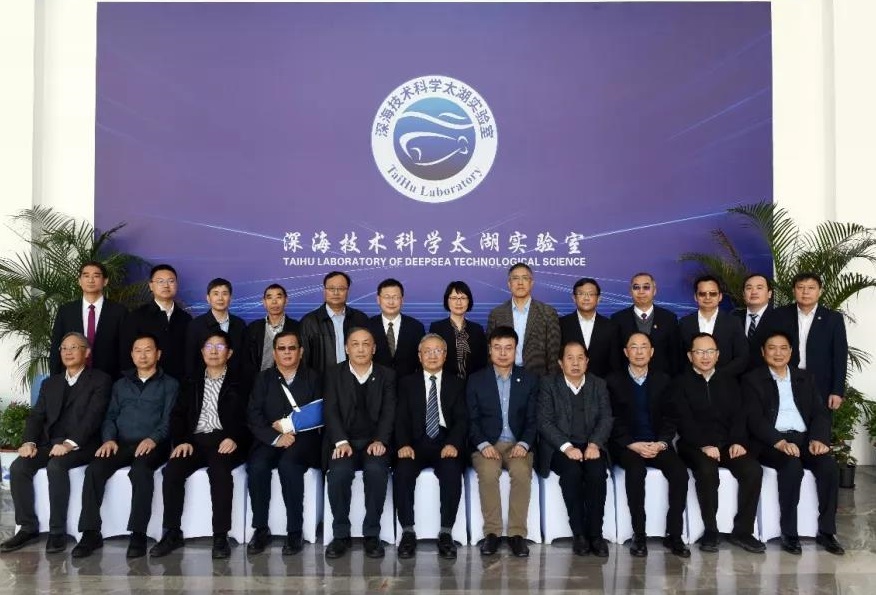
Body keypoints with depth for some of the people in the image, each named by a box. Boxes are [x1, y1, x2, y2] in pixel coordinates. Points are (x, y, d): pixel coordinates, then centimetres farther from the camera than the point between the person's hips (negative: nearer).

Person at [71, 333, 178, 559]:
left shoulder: (169, 384, 11)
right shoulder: (121, 384, 25)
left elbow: (169, 419, 0)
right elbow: (110, 416, 17)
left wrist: (153, 439, -19)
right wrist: (109, 439, -4)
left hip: (152, 445, -4)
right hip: (121, 444, 4)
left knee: (140, 470, -35)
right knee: (94, 469, -25)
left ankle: (138, 534, -30)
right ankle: (91, 533, -19)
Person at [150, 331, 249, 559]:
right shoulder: (192, 385, 23)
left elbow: (247, 418, 2)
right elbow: (177, 416, 12)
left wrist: (234, 438, -16)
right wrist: (182, 441, -6)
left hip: (225, 442, -3)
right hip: (195, 441, 3)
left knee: (219, 469, -34)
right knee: (172, 469, -25)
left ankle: (221, 535, -27)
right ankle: (172, 533, -14)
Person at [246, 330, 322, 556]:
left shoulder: (313, 378, 11)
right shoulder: (263, 378, 13)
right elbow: (254, 416, 1)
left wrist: (290, 427, -11)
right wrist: (275, 437, -15)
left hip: (303, 439, -2)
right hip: (269, 440, 2)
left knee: (288, 464, -32)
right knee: (257, 466, -28)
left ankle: (295, 532, -20)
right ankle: (260, 529, -12)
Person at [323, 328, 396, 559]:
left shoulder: (387, 375, 10)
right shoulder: (335, 374, 9)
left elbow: (389, 412, 1)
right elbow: (330, 410, -2)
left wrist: (380, 441, -17)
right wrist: (341, 441, -17)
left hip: (374, 442, 0)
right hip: (344, 441, 0)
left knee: (376, 471, -32)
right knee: (338, 473, -31)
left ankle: (371, 534, -16)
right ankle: (341, 534, -12)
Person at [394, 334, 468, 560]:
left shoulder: (457, 384, 15)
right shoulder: (407, 383, 16)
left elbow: (462, 418, 3)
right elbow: (401, 419, 5)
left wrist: (453, 444, -17)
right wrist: (404, 444, -15)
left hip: (446, 444, 0)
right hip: (416, 443, 1)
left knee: (452, 471, -31)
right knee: (402, 471, -30)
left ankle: (446, 533, -20)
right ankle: (408, 532, -17)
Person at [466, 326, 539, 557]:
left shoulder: (529, 379, 8)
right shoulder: (476, 380, 6)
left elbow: (533, 419, 5)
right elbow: (472, 420, 2)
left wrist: (523, 444, -12)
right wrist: (483, 444, -14)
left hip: (518, 444, 0)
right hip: (486, 444, 0)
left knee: (522, 472, -31)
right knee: (488, 472, -31)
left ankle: (517, 533, -19)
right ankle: (491, 532, -17)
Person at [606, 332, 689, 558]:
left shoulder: (663, 380, 13)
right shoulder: (613, 381, 4)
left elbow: (670, 418, 8)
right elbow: (613, 421, -2)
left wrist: (661, 443, -10)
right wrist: (634, 445, -15)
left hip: (658, 444, 3)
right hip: (626, 446, -2)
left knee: (680, 471, -24)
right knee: (636, 470, -32)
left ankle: (674, 535, -13)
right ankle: (639, 535, -21)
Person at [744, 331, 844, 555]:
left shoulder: (805, 378, 18)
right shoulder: (753, 379, 4)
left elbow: (820, 412, 10)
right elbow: (755, 419, -7)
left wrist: (818, 438, -10)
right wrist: (779, 442, -22)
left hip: (804, 438, 4)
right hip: (771, 442, -4)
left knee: (829, 466, -23)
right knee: (793, 467, -32)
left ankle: (826, 531, -10)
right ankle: (789, 533, -19)